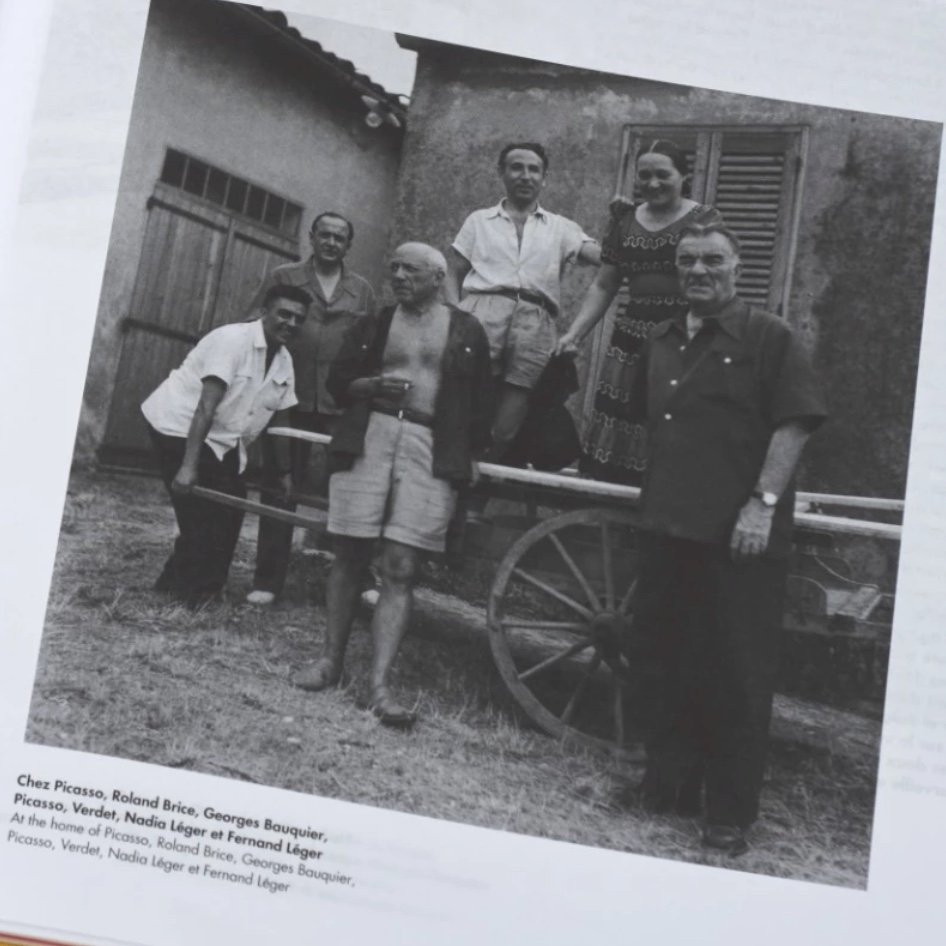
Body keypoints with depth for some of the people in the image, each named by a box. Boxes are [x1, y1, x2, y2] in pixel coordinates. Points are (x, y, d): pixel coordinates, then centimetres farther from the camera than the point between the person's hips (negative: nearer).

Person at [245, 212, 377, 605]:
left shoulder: (362, 291, 13)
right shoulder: (282, 278, 8)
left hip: (341, 407, 1)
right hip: (288, 401, -1)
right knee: (279, 491, 4)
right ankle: (268, 581, 10)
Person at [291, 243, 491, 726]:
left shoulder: (466, 332, 9)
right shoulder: (374, 325, 14)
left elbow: (480, 399, 10)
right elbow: (338, 380, 13)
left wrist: (473, 454, 3)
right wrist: (373, 385, -6)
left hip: (431, 451, -2)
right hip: (368, 438, 2)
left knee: (400, 570, -7)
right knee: (349, 555, 3)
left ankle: (380, 683, -10)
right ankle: (331, 660, 15)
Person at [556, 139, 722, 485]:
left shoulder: (703, 221, -1)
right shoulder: (626, 222, 13)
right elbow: (603, 287, 17)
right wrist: (574, 333, 7)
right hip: (631, 339, 5)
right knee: (614, 443, 2)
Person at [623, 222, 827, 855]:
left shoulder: (769, 339, -4)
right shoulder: (662, 344, 16)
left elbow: (793, 425, -11)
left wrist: (763, 502, -19)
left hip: (739, 536, -7)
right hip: (668, 528, 7)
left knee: (737, 676, 0)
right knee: (661, 661, 13)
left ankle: (732, 814, 10)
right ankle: (670, 786, 27)